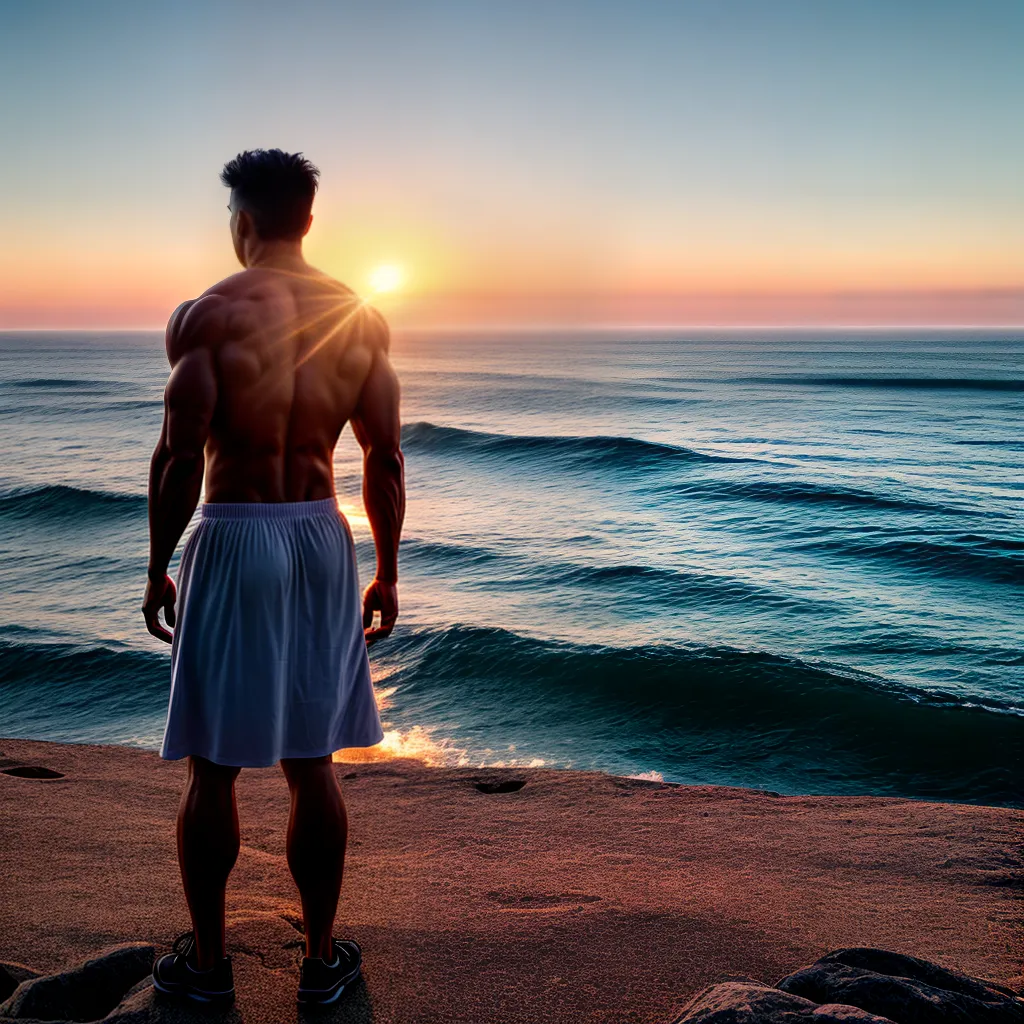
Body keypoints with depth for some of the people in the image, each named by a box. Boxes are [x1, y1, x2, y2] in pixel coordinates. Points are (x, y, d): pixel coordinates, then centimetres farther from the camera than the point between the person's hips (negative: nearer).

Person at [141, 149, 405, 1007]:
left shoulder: (206, 315, -9)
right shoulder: (362, 318, 2)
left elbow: (180, 461, -12)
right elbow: (386, 461, 2)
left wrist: (158, 570, -1)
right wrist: (387, 572, 10)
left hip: (230, 542, -3)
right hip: (322, 540, 4)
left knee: (212, 768, 11)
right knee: (312, 765, 13)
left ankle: (208, 961, 23)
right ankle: (322, 959, 24)